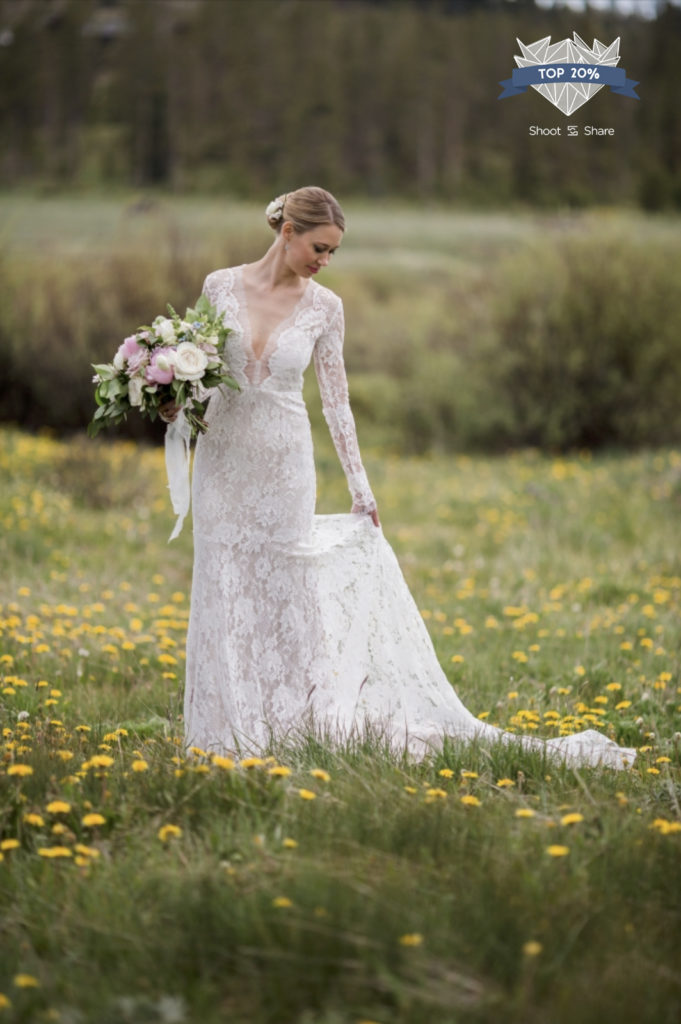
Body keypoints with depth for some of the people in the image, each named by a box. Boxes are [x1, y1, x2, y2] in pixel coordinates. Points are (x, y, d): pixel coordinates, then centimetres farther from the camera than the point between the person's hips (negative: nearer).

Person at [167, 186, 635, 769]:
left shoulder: (324, 307, -2)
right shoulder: (221, 287, -2)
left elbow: (335, 399, 3)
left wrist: (361, 490, 3)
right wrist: (174, 403, -15)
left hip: (284, 465, -1)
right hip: (223, 459, 1)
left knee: (284, 593, 1)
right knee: (225, 592, 5)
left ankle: (283, 727, 8)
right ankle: (229, 730, 13)